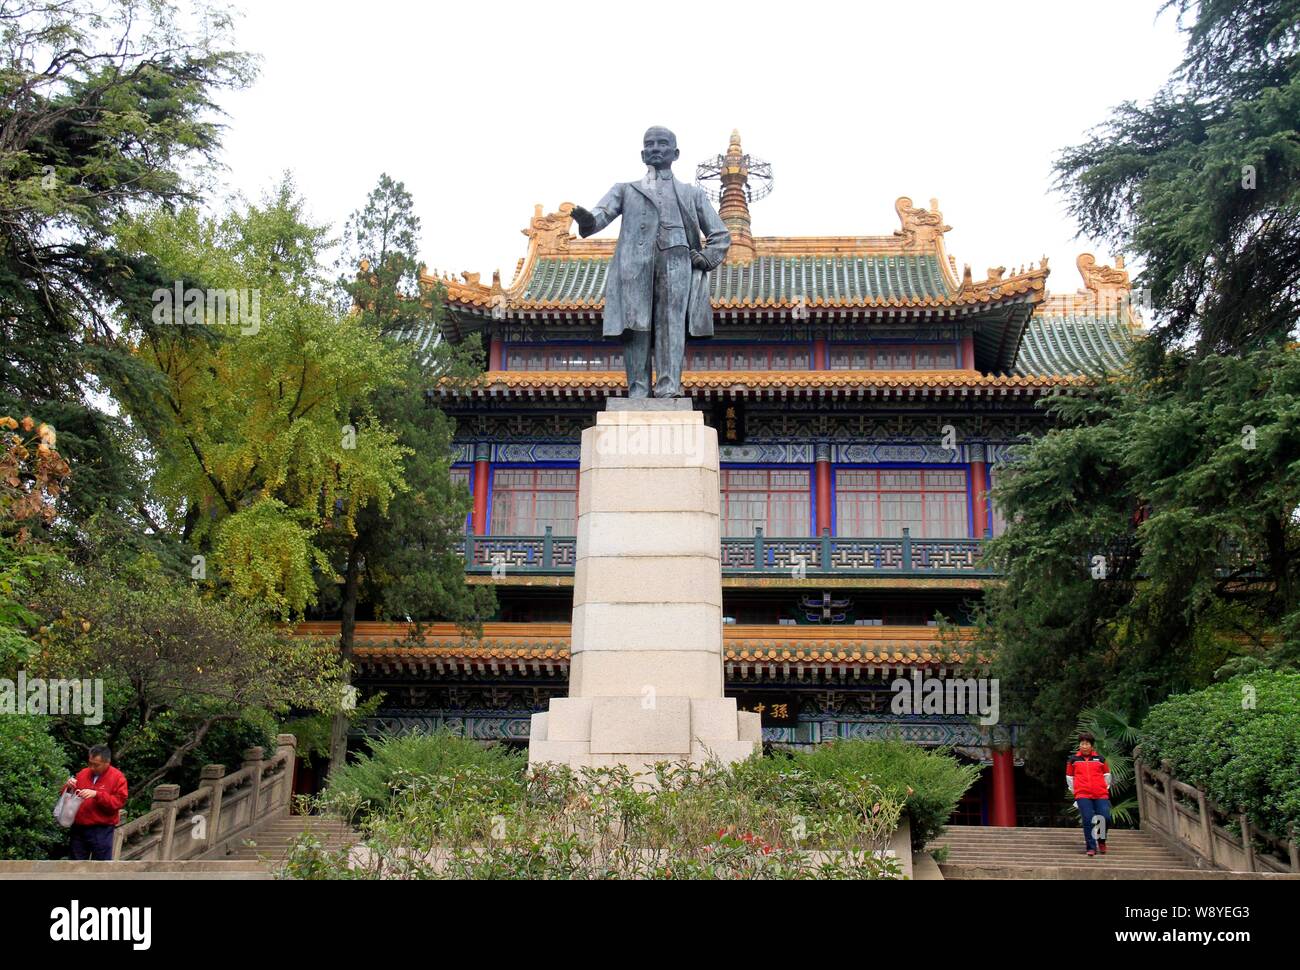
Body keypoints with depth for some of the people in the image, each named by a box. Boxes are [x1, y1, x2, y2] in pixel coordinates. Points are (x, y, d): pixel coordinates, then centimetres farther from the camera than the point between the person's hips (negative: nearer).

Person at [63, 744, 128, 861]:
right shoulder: (83, 773, 10)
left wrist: (96, 794, -23)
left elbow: (119, 802, -14)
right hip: (79, 829, 5)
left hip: (102, 831, -5)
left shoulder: (118, 777, -5)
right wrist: (69, 787, -6)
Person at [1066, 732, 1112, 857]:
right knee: (1088, 820, -10)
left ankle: (1101, 840, 19)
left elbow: (1107, 775, 19)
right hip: (1083, 796, -1)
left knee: (1106, 818, -8)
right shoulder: (1073, 759, 8)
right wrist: (1074, 791, 15)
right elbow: (1069, 777, 17)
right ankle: (1090, 847, -2)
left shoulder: (1100, 759, 9)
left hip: (1101, 795, 1)